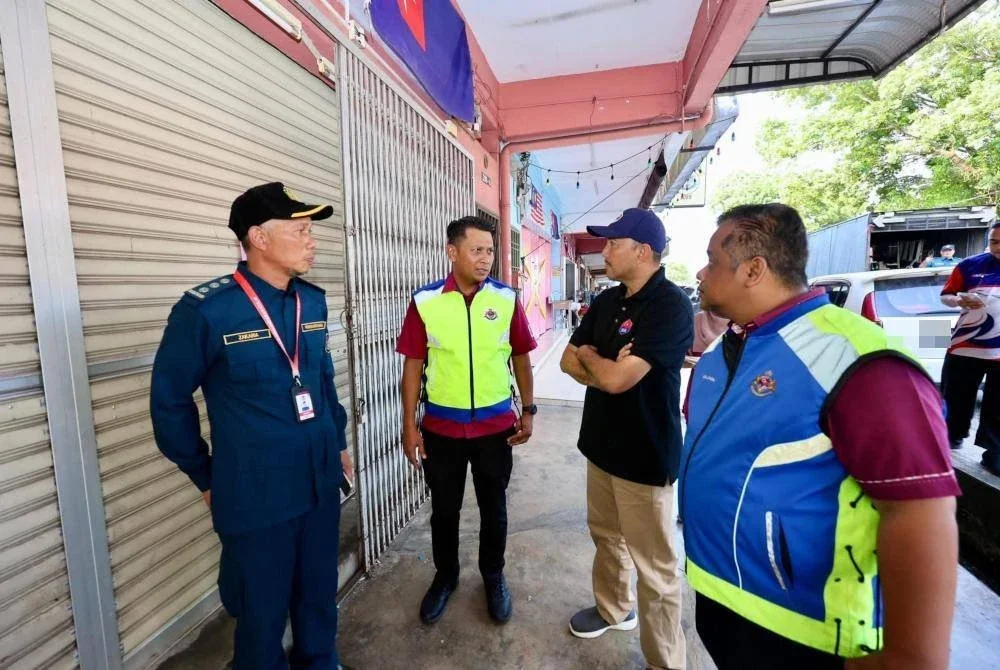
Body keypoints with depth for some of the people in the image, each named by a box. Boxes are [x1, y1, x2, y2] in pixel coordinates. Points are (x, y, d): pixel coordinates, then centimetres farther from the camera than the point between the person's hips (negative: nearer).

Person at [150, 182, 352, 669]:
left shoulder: (313, 301, 0)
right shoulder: (205, 309, -15)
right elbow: (170, 400, -5)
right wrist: (205, 478, 2)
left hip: (322, 482, 5)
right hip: (255, 495, -5)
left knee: (320, 595, 23)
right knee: (263, 611, 18)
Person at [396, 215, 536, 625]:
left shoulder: (507, 299, -4)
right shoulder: (424, 301, -7)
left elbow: (520, 357, 5)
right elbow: (413, 365, -3)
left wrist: (528, 410, 3)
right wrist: (409, 425, -3)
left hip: (496, 426, 1)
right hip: (441, 427, 0)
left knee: (493, 508, 17)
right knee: (444, 509, 17)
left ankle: (493, 577, 42)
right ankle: (445, 576, 43)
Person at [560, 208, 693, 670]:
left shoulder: (671, 304, -20)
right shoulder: (606, 300, 6)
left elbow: (617, 379, -26)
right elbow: (568, 361, 6)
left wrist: (589, 356, -5)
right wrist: (606, 367, -14)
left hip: (645, 454, -8)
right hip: (602, 443, 8)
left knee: (654, 566, 8)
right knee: (605, 535, 25)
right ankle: (612, 608, 49)